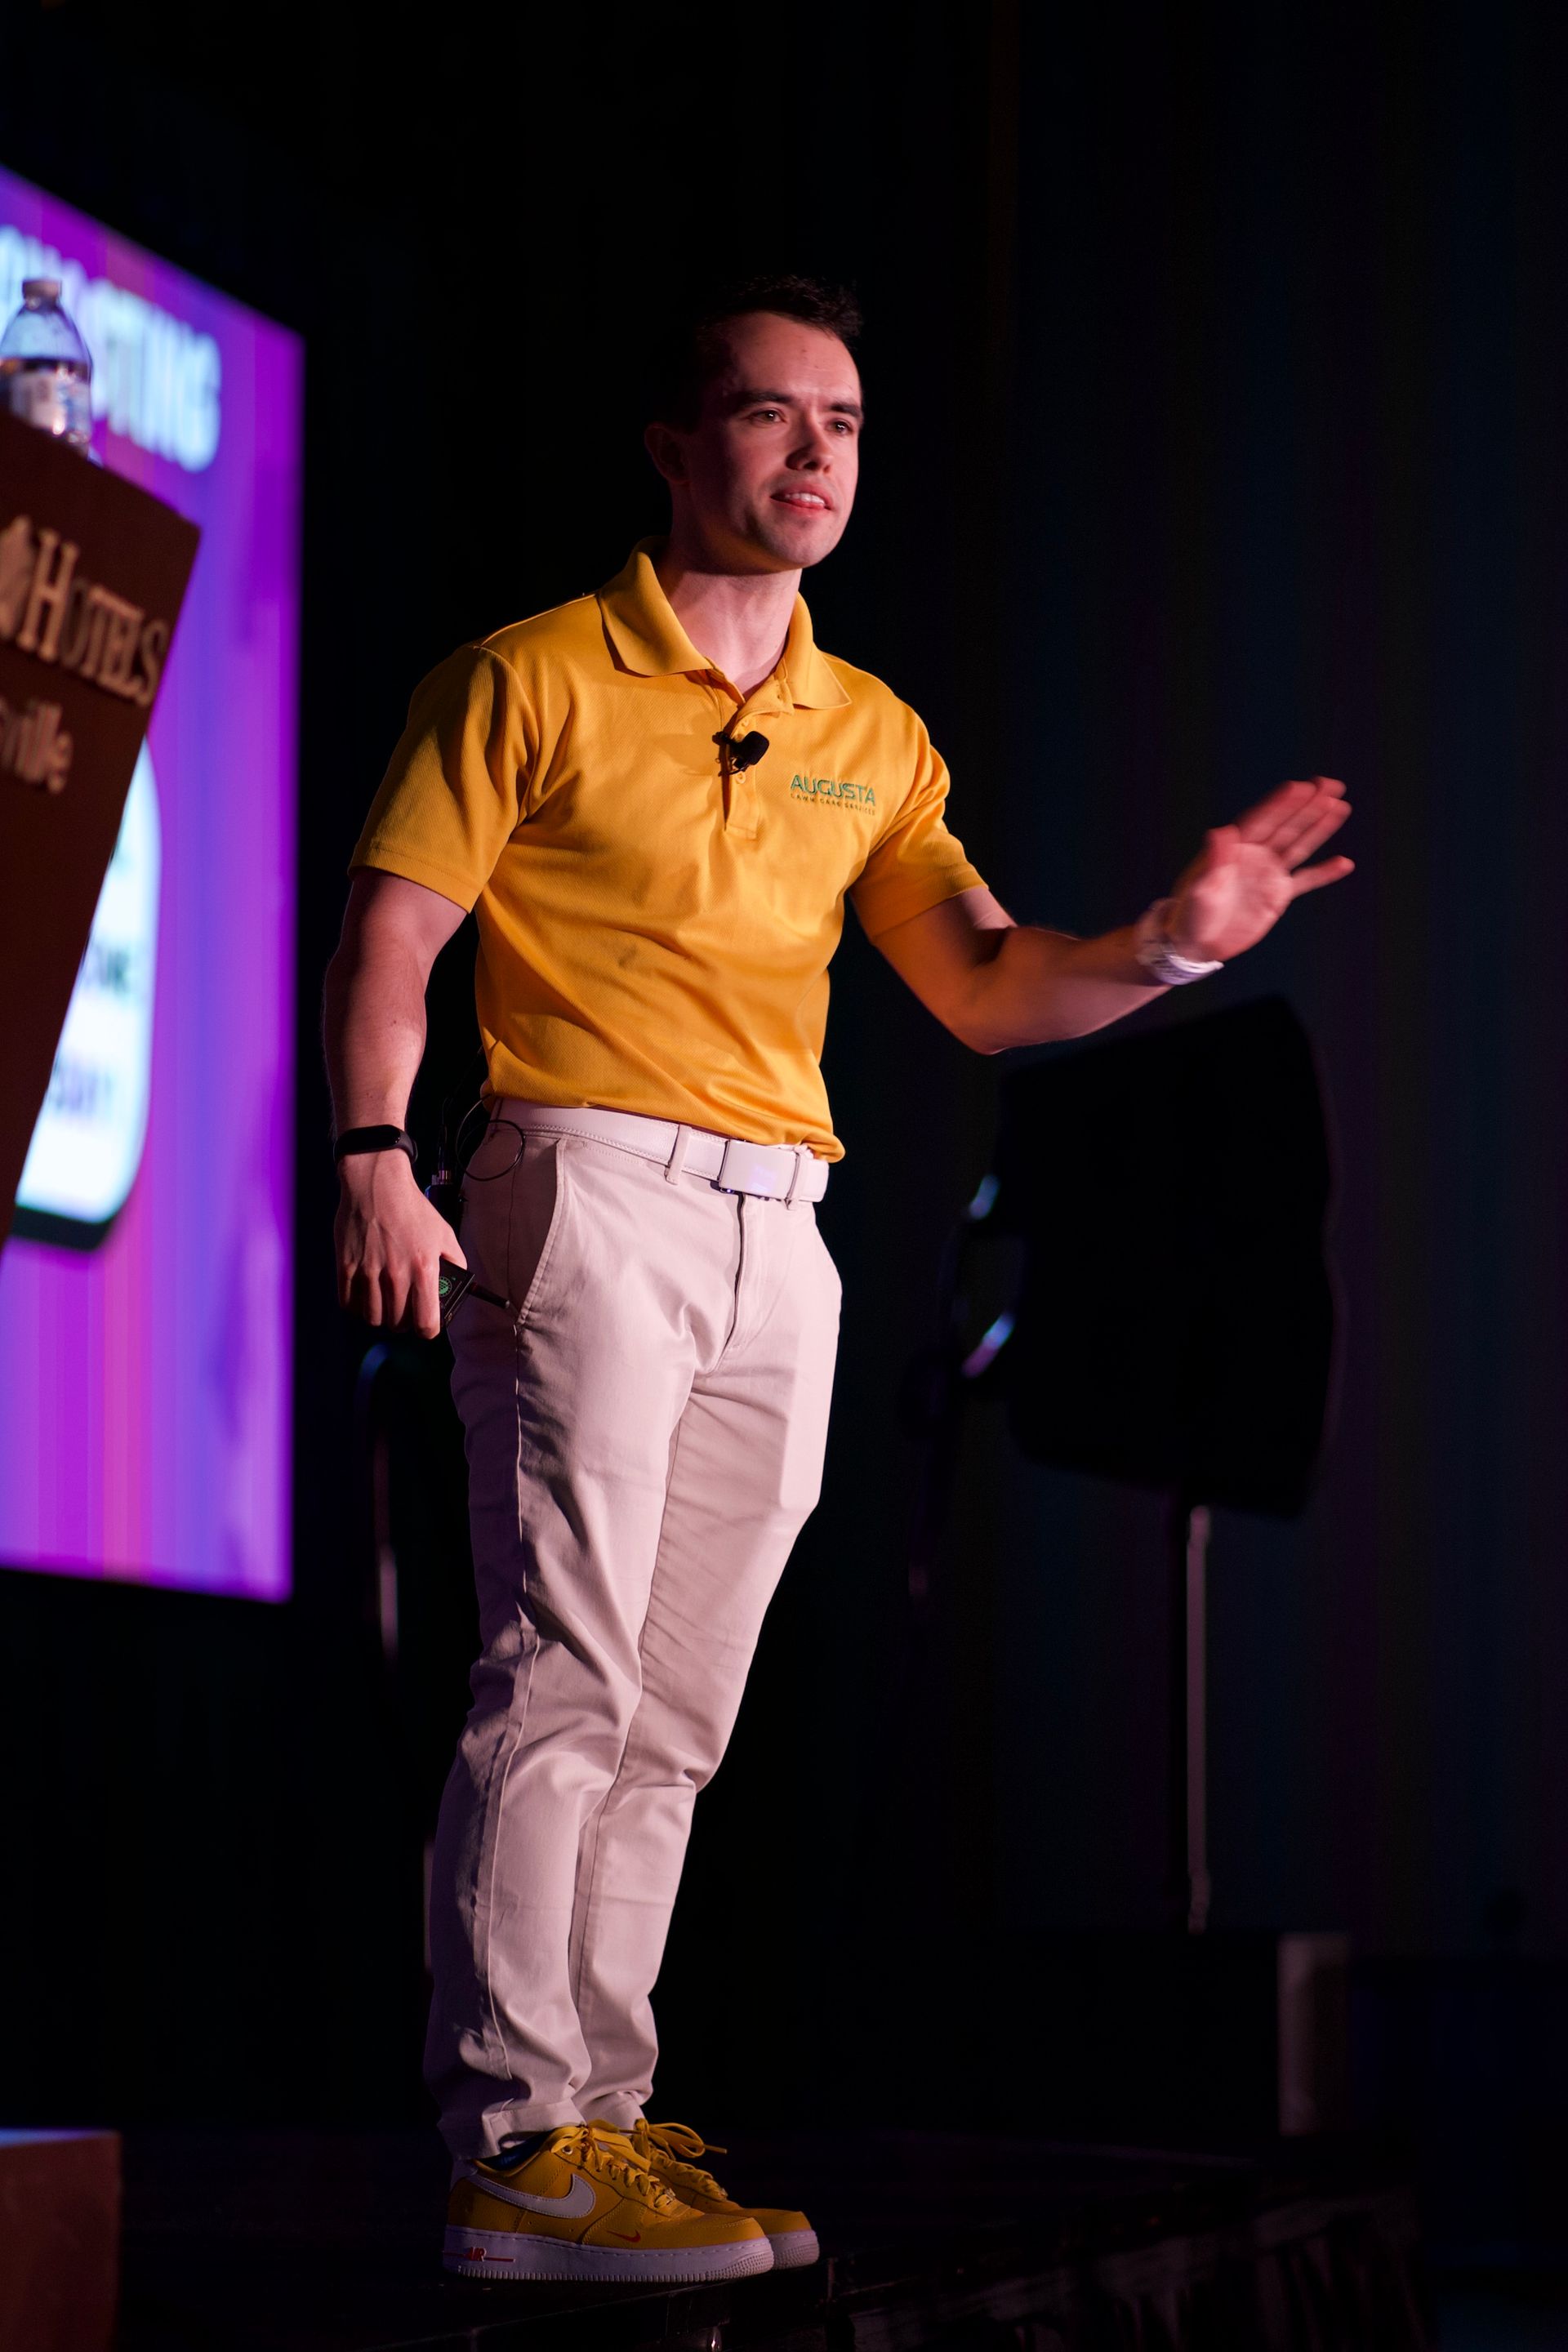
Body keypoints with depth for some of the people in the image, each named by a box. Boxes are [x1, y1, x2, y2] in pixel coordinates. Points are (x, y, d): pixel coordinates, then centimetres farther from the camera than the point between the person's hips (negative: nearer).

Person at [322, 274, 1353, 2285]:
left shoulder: (874, 738, 18)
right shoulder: (539, 676, 1)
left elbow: (985, 987, 12)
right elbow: (390, 929, -3)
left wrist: (1171, 945, -6)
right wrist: (374, 1157, -18)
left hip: (779, 1237, 6)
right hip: (591, 1192, -6)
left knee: (676, 1714, 5)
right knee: (565, 1671, -13)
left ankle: (596, 2120, 9)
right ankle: (516, 2147, -14)